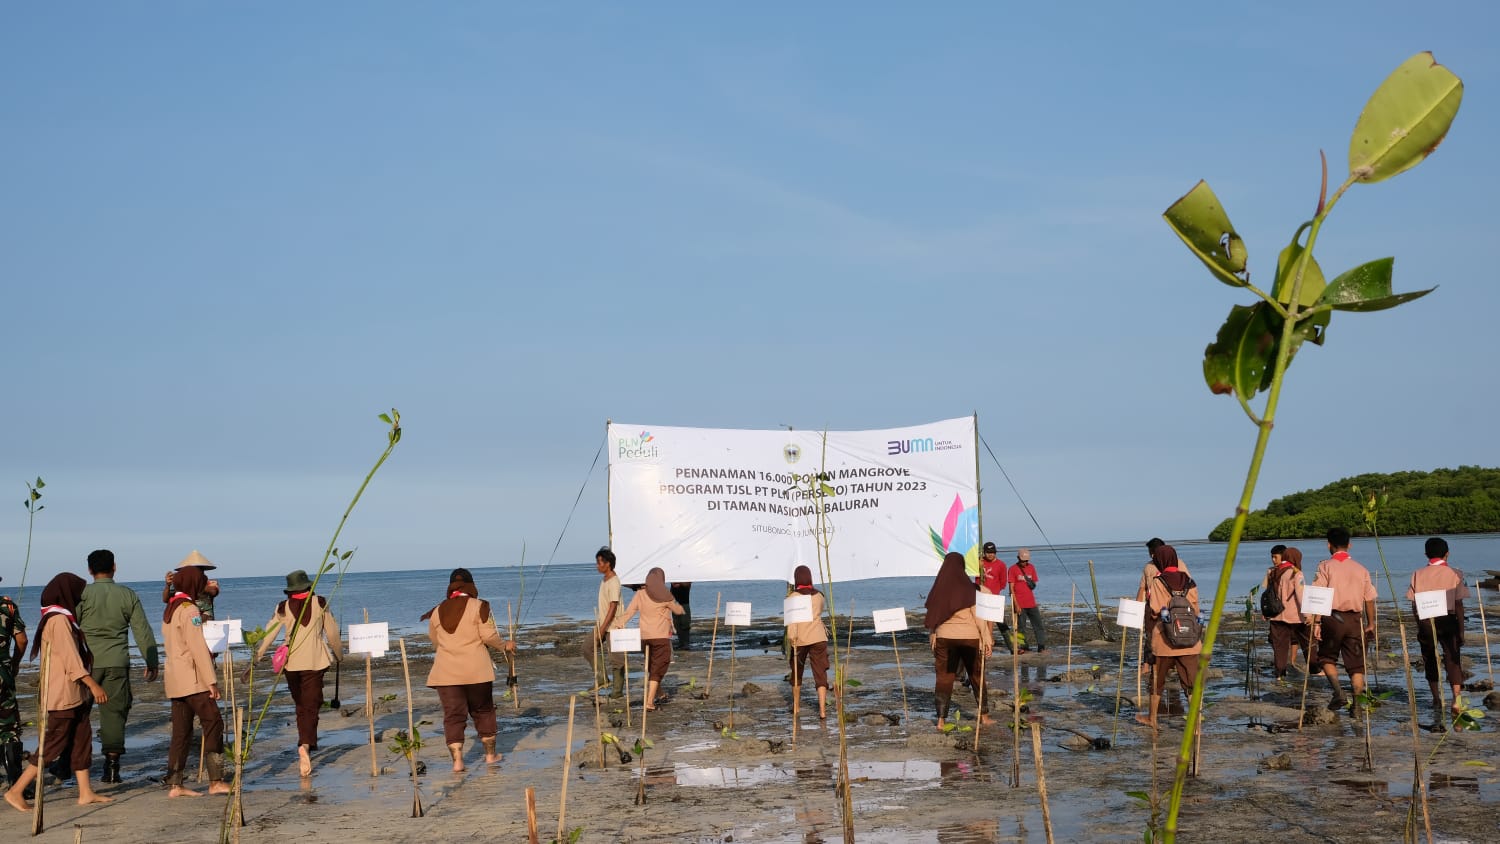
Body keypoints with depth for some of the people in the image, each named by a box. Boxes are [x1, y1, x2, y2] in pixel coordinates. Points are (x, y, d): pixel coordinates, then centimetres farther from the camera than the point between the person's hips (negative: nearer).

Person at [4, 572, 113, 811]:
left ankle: (86, 793, 11)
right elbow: (71, 660, -20)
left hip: (73, 694, 10)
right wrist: (93, 685, -21)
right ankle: (16, 791, 2)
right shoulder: (59, 620, -16)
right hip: (61, 695, -10)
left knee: (82, 740, 9)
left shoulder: (63, 619, 14)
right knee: (52, 745, -5)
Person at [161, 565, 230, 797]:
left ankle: (174, 785, 7)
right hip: (192, 679, -9)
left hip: (174, 680, 9)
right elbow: (198, 647, -16)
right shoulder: (189, 610, -11)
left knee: (181, 732, 8)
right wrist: (211, 680, -15)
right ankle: (216, 781, -9)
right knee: (213, 724, -7)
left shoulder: (169, 610, 18)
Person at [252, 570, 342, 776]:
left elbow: (268, 635, -2)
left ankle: (305, 745, 23)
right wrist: (338, 654, 22)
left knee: (301, 706, 17)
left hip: (291, 662, 2)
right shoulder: (320, 603, 0)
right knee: (311, 706, -4)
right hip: (315, 661, -2)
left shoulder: (283, 608, 1)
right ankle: (305, 744, -25)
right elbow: (332, 632, 7)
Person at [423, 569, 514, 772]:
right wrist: (505, 646, 9)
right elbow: (489, 636, -9)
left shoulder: (436, 612, 8)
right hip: (476, 670, -2)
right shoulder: (479, 607, -5)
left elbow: (435, 642, 16)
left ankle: (457, 760, -4)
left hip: (445, 673, 2)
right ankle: (490, 754, 23)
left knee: (453, 715, 4)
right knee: (483, 711, 14)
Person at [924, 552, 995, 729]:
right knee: (977, 675, 13)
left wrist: (931, 636, 14)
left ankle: (941, 720, 2)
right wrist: (987, 638, -6)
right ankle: (984, 716, 19)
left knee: (944, 677, 6)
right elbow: (978, 615, -9)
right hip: (969, 637, -2)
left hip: (943, 637, 2)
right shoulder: (968, 588, -8)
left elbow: (932, 616, 4)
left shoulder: (938, 589, 0)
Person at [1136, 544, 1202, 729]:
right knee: (1192, 681, 4)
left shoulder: (1157, 582, -9)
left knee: (1158, 679, 15)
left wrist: (1147, 599, 3)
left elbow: (1154, 612, -16)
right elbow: (1196, 611, 5)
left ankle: (1152, 718, 31)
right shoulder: (1189, 582, 3)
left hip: (1164, 641, -2)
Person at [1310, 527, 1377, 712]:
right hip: (1354, 620, 2)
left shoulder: (1325, 566, -2)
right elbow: (1369, 599, 9)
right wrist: (1370, 624, 18)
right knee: (1356, 664, 8)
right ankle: (1357, 703, 4)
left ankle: (1338, 693, -5)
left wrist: (1316, 622, -12)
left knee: (1327, 658, 14)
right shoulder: (1361, 569, 8)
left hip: (1332, 617, -2)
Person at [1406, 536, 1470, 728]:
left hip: (1425, 621, 1)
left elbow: (1413, 604, 2)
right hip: (1448, 619, -1)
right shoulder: (1454, 574, -3)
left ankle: (1436, 698, 25)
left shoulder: (1418, 574, 1)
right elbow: (1459, 605, -4)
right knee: (1452, 659, 4)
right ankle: (1456, 699, -9)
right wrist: (1461, 630, 1)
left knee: (1430, 660, 15)